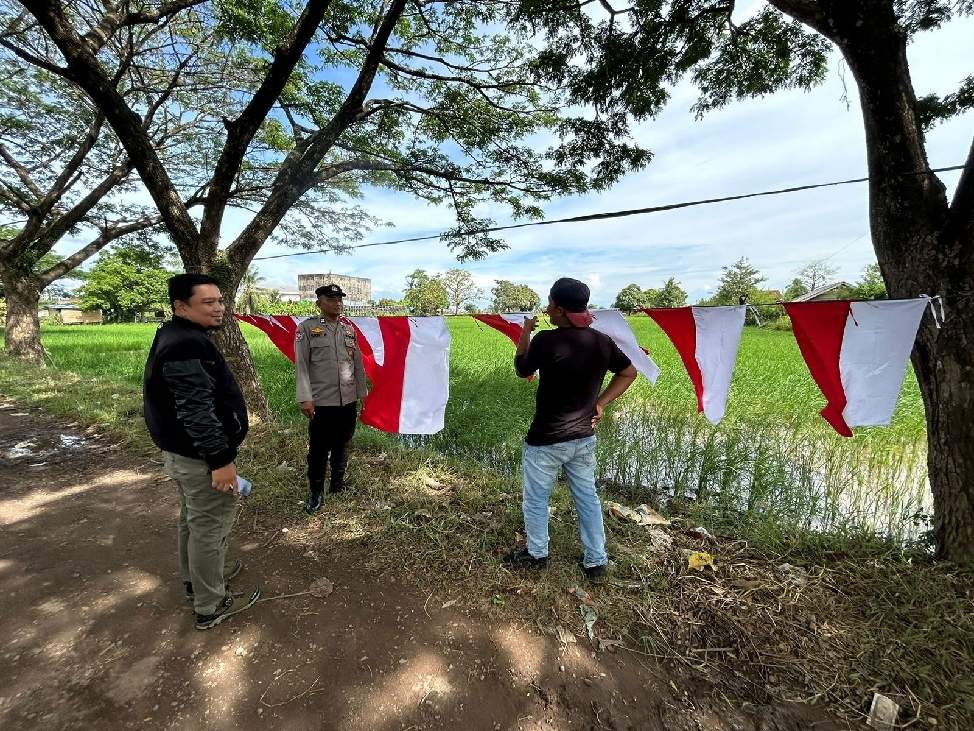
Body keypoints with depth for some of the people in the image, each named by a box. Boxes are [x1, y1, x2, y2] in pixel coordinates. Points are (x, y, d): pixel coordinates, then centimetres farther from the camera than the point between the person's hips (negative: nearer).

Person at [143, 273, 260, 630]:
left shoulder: (177, 338, 10)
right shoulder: (188, 345, -25)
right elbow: (197, 410, -29)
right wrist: (220, 459, -25)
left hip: (182, 450, 11)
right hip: (200, 456, -11)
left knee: (193, 518, 24)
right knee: (210, 525, 3)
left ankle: (196, 579, 44)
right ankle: (211, 607, 19)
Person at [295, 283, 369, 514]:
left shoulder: (349, 329, 8)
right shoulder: (307, 328, -4)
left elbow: (358, 363, 11)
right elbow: (301, 365, -8)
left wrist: (362, 391, 10)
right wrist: (305, 398, -13)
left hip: (349, 400, 4)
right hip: (321, 401, -4)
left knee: (343, 445, 15)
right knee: (319, 449, 5)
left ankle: (338, 483, 33)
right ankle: (316, 492, 23)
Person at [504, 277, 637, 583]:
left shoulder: (546, 340, -22)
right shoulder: (602, 341, -4)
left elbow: (522, 370, -5)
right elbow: (629, 373, 10)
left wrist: (526, 332, 4)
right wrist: (600, 403, 8)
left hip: (545, 440, -5)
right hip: (584, 438, 6)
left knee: (535, 498, 16)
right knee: (587, 497, 19)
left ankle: (536, 554, 36)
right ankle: (596, 562, 32)